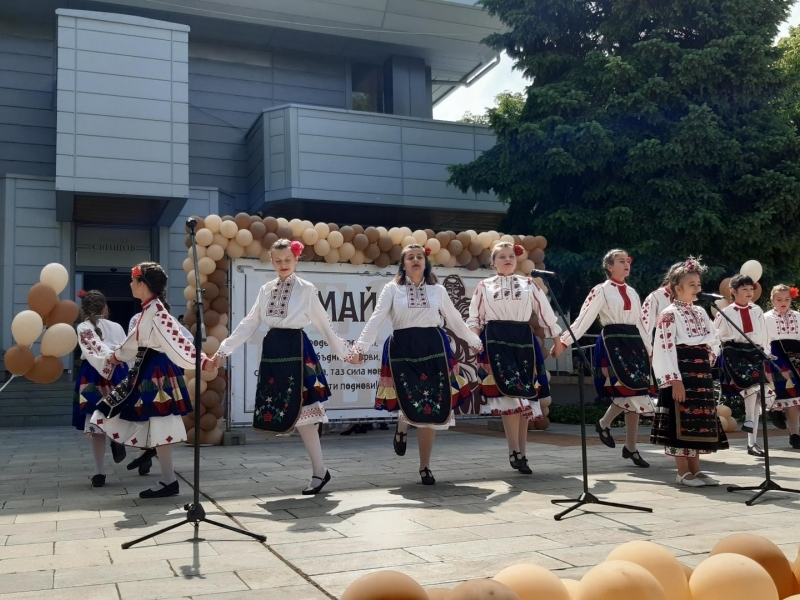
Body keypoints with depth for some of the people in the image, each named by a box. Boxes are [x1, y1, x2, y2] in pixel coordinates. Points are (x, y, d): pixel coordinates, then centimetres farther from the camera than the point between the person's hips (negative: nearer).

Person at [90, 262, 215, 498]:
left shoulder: (157, 311, -17)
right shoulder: (147, 311, 13)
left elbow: (178, 339, -23)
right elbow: (137, 340, 29)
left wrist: (202, 360, -31)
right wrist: (117, 356, 43)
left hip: (158, 371, -10)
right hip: (148, 369, 10)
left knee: (158, 424, -7)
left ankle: (169, 482, 0)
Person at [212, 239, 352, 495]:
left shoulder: (306, 289, 0)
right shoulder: (266, 289, 12)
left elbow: (324, 324, 5)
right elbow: (249, 324, 12)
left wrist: (344, 351, 4)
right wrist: (224, 349, 6)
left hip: (296, 350, -5)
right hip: (273, 351, 5)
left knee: (302, 410, -6)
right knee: (293, 412, 3)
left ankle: (319, 471, 5)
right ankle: (319, 469, 13)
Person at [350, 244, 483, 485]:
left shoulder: (438, 290, 10)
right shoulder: (392, 288, 3)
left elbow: (455, 320, 19)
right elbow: (376, 319, -5)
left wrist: (476, 342, 21)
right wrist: (360, 347, -15)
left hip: (433, 349, 2)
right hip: (403, 350, -2)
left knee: (432, 410, 0)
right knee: (413, 406, -11)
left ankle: (425, 467, 13)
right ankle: (402, 425, 29)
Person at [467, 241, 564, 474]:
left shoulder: (529, 284, 14)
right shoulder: (484, 286, 11)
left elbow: (545, 312, 13)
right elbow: (475, 318, 7)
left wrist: (557, 340, 10)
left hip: (524, 341, 2)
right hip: (496, 341, -2)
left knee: (525, 397, 1)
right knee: (508, 394, -16)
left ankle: (519, 452, 9)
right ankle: (515, 451, -11)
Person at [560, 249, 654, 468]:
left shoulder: (632, 292, 17)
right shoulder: (601, 290, -2)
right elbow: (584, 318, -9)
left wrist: (650, 349, 19)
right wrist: (564, 341, -19)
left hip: (634, 343, 7)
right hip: (612, 342, -7)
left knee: (636, 394, 4)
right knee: (628, 388, -20)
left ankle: (631, 447, 12)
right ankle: (604, 423, 6)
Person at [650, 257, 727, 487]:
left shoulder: (700, 313, 15)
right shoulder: (669, 314, -9)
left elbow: (714, 341, 25)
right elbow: (665, 349, -16)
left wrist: (709, 357, 7)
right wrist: (674, 380, -21)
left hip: (702, 374, 8)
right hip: (681, 375, -8)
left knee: (699, 422, 9)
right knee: (682, 422, -5)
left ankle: (695, 470, 17)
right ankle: (683, 473, 3)